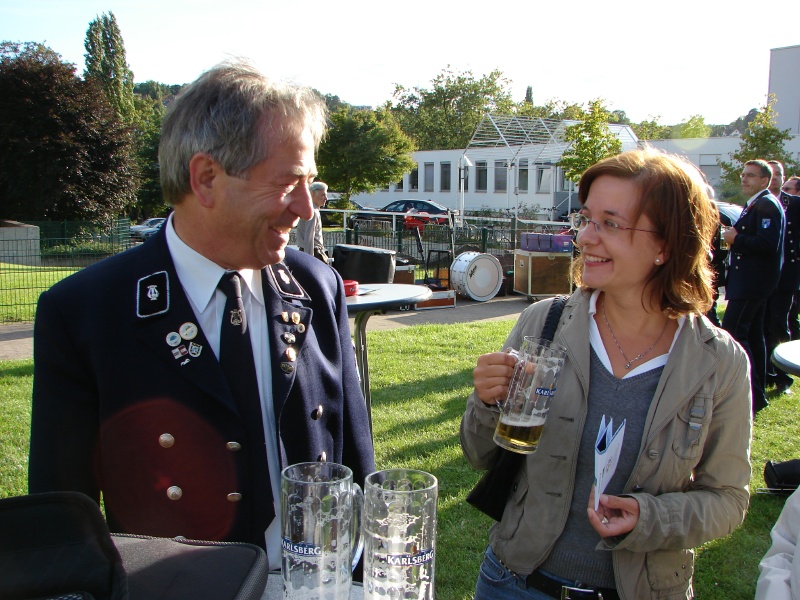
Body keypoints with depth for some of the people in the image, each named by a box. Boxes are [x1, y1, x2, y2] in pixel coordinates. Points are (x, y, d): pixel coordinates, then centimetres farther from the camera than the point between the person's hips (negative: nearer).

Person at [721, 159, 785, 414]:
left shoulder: (766, 205, -14)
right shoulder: (755, 205, 19)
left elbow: (768, 244, -24)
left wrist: (737, 238, -16)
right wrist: (735, 238, 5)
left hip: (752, 282, -11)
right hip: (754, 280, 11)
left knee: (733, 332, -13)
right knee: (753, 334, 15)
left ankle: (752, 393, -9)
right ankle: (757, 394, 24)